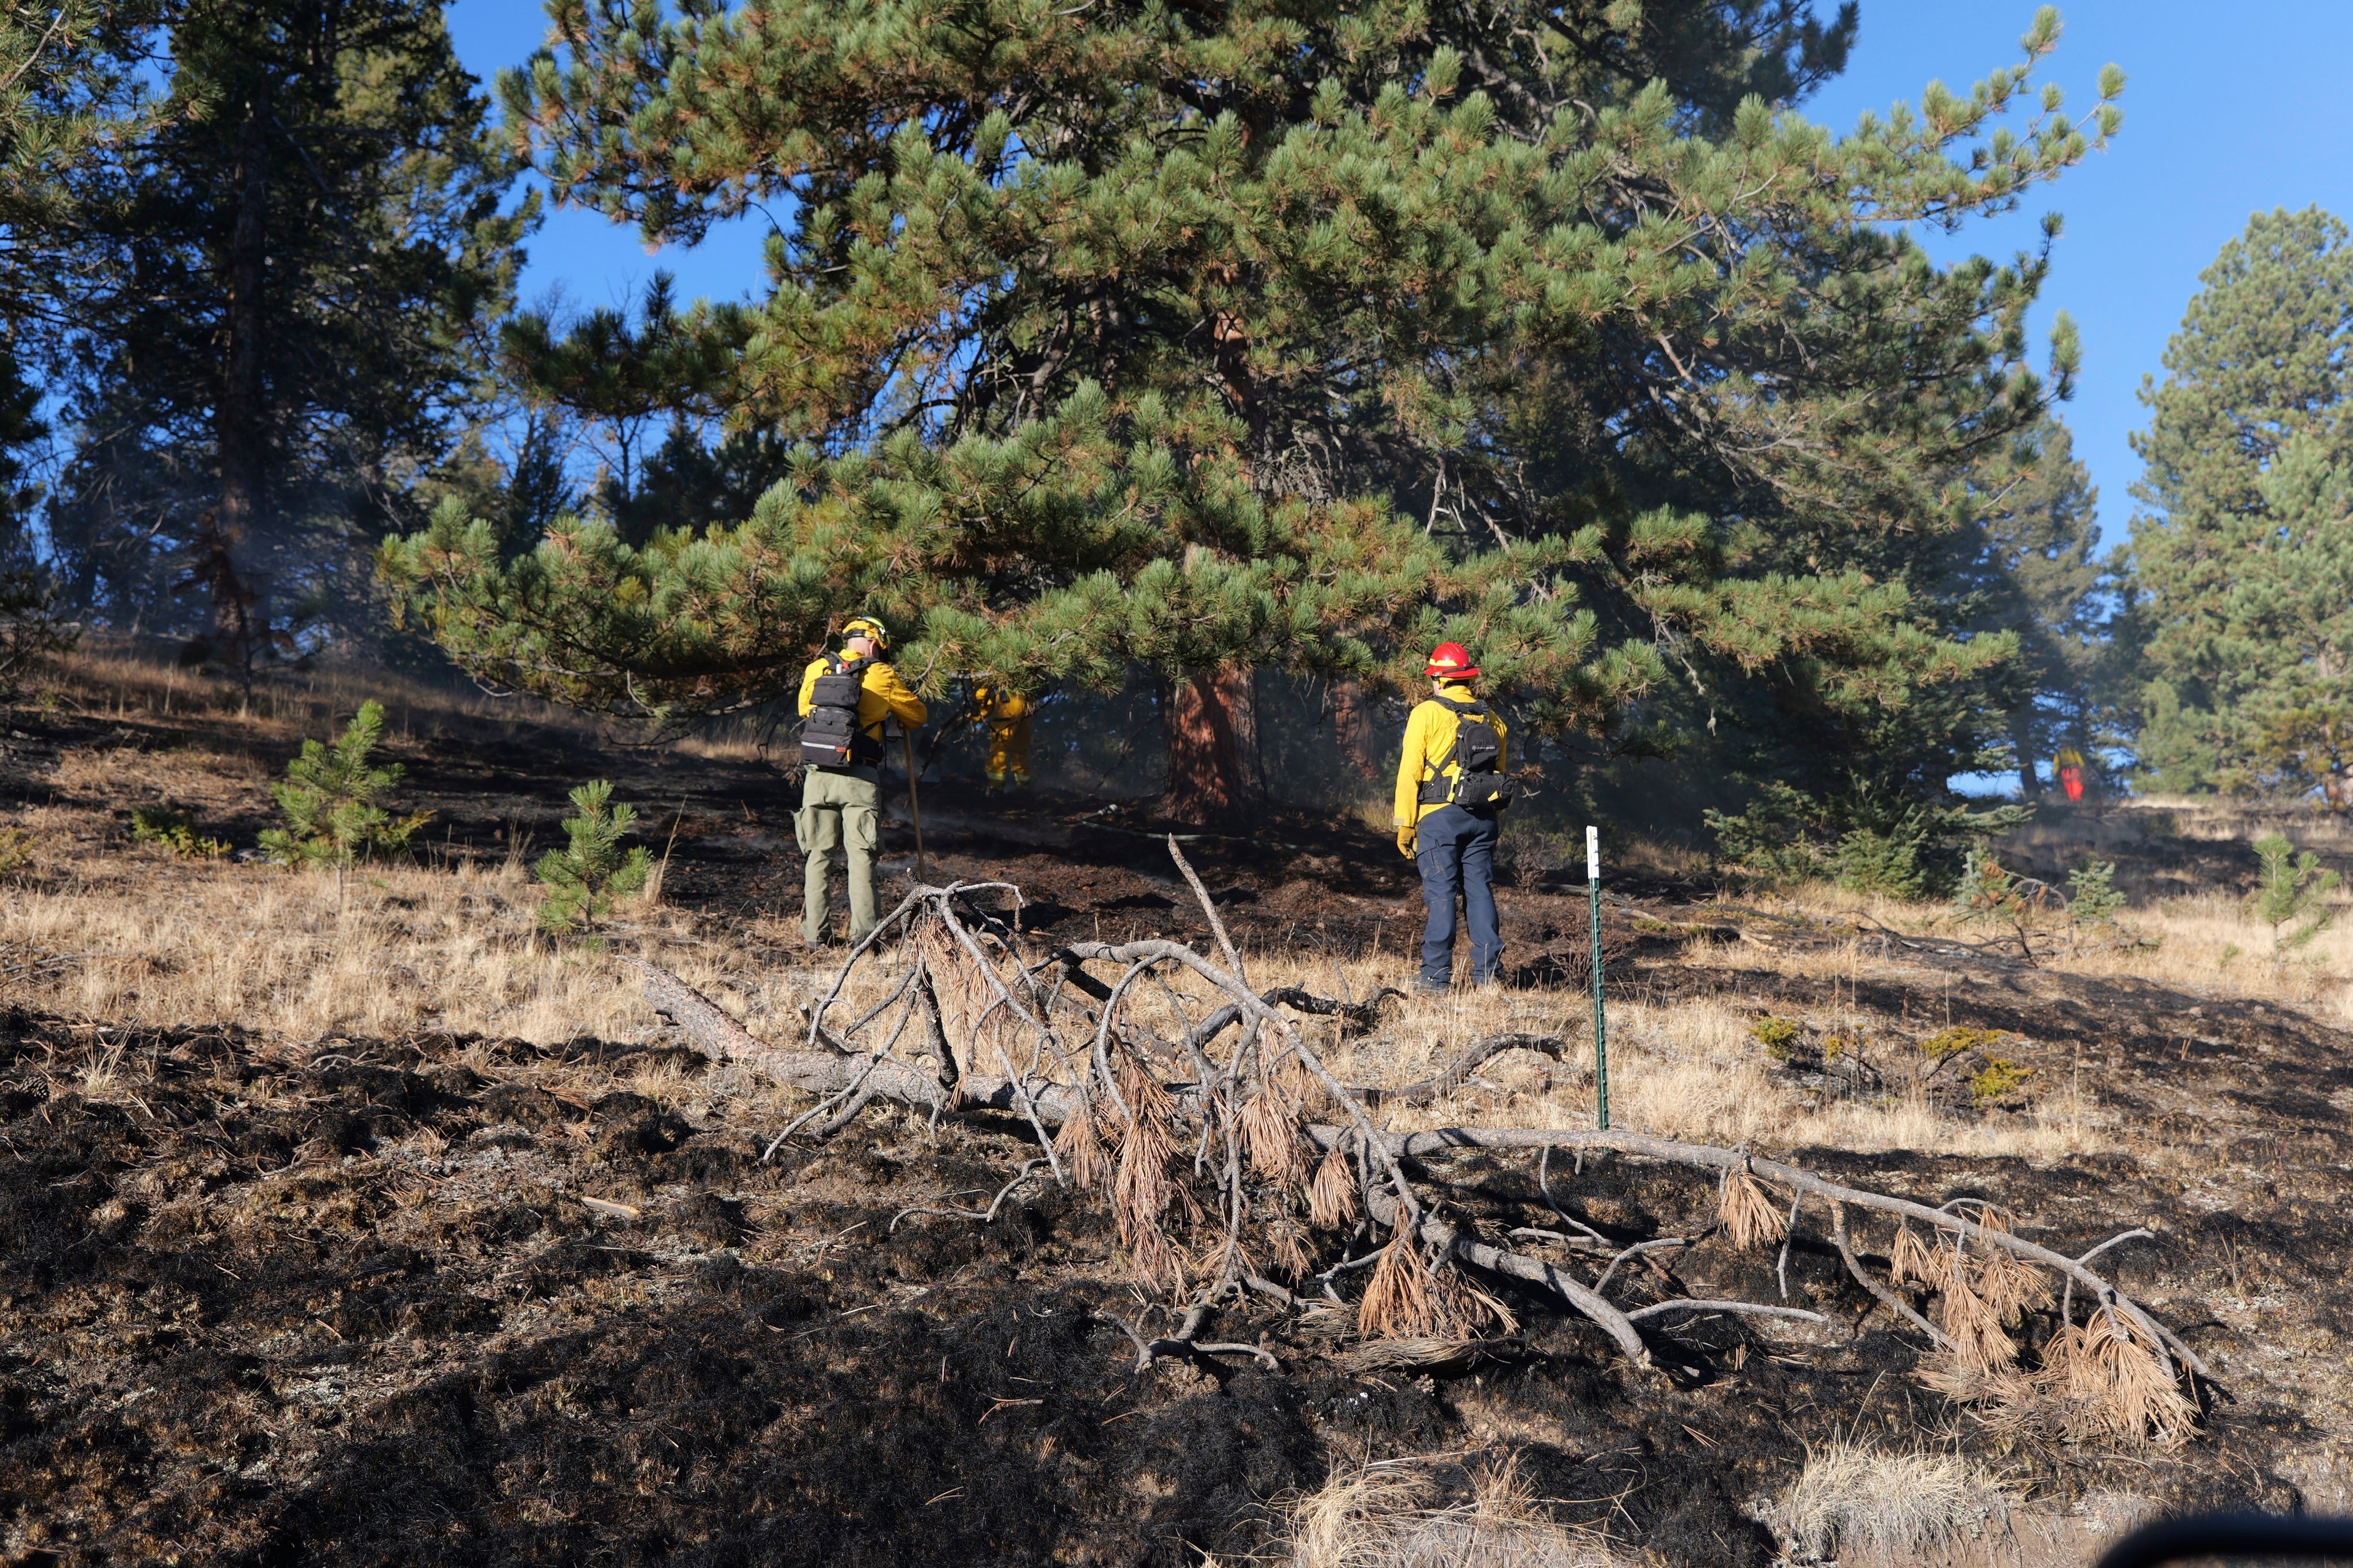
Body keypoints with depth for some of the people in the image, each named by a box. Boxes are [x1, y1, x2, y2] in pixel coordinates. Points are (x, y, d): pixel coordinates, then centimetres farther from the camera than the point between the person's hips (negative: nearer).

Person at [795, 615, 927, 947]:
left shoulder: (815, 670, 8)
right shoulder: (881, 676, 0)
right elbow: (918, 715, 11)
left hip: (818, 775, 3)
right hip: (859, 779, -3)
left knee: (818, 854, 9)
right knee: (861, 856, 1)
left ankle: (814, 934, 10)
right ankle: (863, 936, -3)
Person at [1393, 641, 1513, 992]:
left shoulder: (1427, 713, -3)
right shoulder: (1490, 718, 13)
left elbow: (1410, 772, -6)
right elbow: (1499, 772, 16)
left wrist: (1405, 825, -2)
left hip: (1439, 817, -4)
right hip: (1484, 817, 5)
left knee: (1441, 895, -4)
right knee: (1480, 892, 8)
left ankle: (1437, 977, -4)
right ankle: (1488, 972, 8)